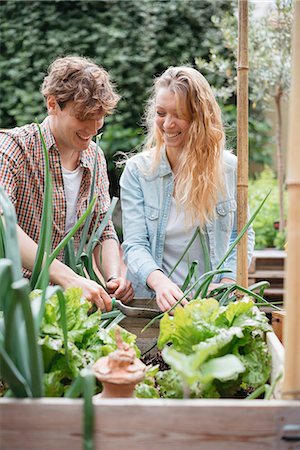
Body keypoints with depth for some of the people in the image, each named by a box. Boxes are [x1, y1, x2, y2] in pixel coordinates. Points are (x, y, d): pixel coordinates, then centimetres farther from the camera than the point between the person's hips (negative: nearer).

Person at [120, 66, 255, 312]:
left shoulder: (229, 168, 3)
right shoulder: (136, 170, -1)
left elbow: (242, 234, 10)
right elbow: (135, 244, -7)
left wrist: (227, 283, -6)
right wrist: (159, 281, -26)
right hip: (155, 300, 0)